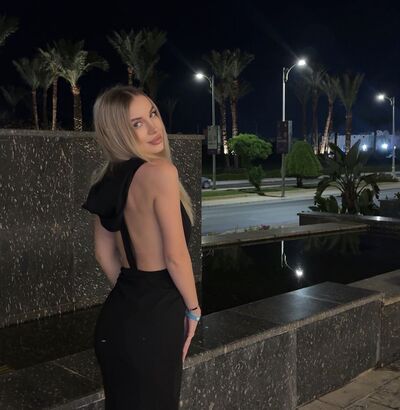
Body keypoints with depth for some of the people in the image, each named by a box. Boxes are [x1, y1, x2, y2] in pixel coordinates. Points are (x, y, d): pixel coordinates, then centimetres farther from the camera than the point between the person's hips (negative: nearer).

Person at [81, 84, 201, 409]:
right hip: (154, 319, -8)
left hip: (119, 315, 8)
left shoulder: (107, 179, 5)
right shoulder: (160, 172, -19)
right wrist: (193, 309, -3)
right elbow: (176, 256, -18)